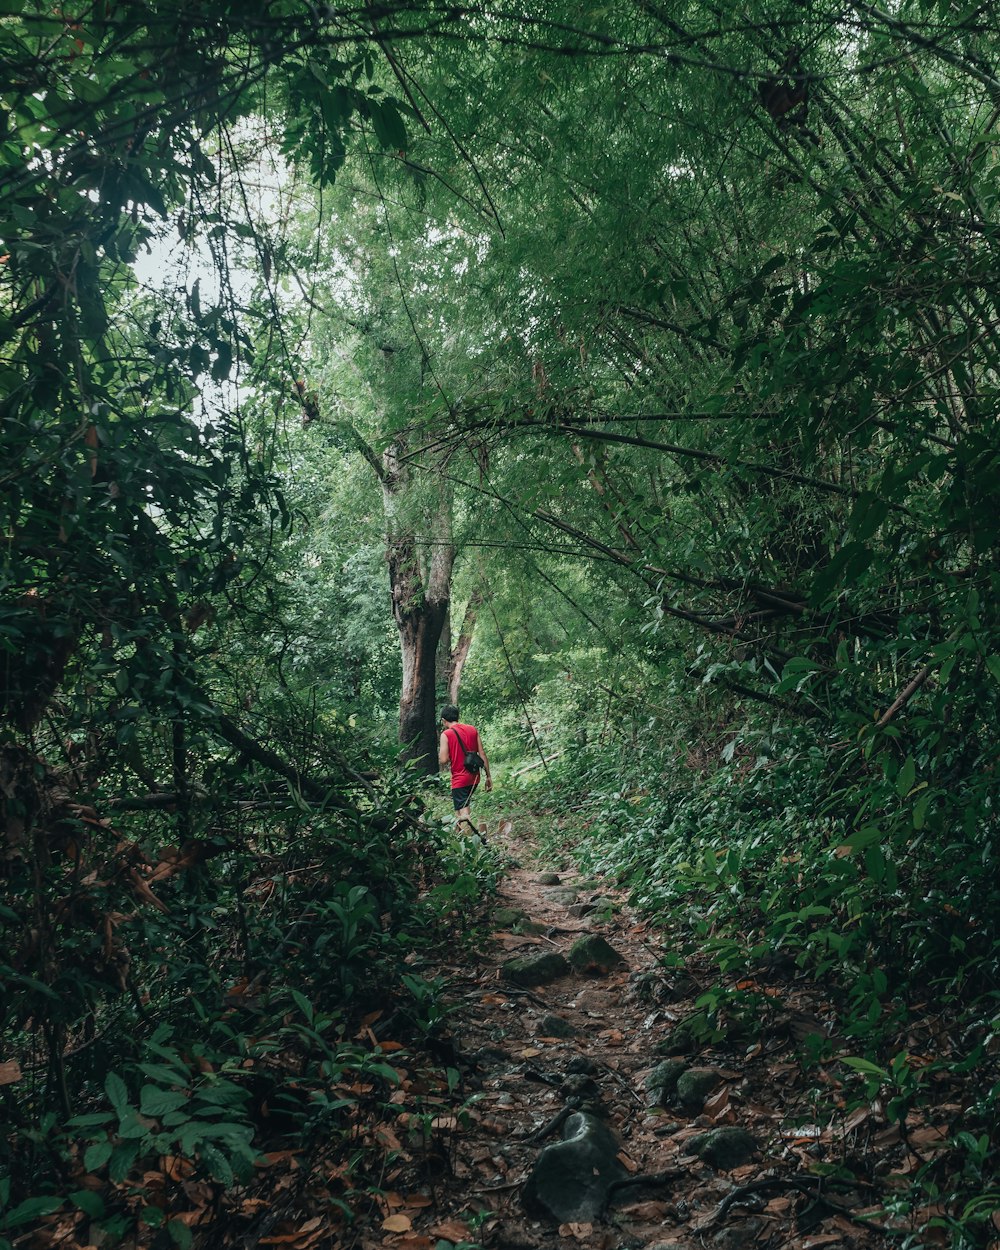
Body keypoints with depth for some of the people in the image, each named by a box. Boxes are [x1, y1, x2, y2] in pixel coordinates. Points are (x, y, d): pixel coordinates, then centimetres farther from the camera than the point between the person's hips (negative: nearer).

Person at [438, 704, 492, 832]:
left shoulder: (446, 734, -9)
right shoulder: (473, 730, 5)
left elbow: (443, 760, -14)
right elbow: (482, 754, 3)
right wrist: (488, 776, 8)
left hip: (459, 780, -6)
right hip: (474, 777, 6)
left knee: (463, 815, -6)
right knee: (465, 804, 26)